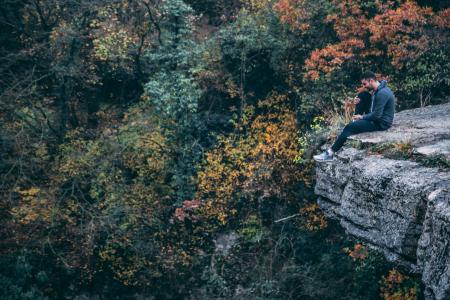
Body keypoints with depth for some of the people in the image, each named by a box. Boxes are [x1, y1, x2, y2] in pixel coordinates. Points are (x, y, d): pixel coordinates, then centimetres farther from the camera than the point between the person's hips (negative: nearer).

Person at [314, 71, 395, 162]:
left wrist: (362, 117, -13)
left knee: (349, 127, -16)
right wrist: (360, 102, -2)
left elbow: (377, 115, -28)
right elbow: (372, 106, 17)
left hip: (381, 123, -10)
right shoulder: (377, 90, 6)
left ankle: (331, 152, -13)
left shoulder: (382, 93, -26)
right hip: (377, 117, 10)